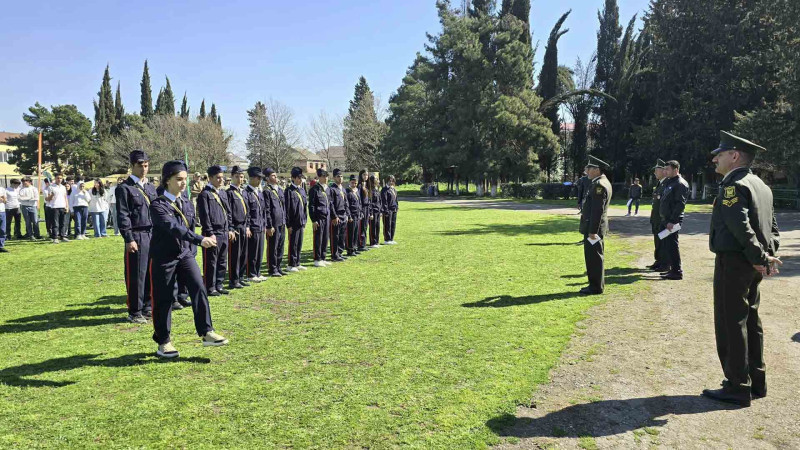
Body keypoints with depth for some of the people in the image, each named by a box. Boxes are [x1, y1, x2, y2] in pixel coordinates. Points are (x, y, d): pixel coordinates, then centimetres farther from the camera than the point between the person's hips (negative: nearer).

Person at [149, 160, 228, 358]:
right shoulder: (158, 205, -13)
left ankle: (206, 333, -10)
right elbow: (173, 227, -28)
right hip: (164, 258, -5)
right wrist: (200, 239, -39)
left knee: (199, 288, -12)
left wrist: (192, 251, 12)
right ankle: (163, 342, 17)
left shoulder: (187, 203, 8)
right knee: (164, 299, 3)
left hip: (185, 254, 5)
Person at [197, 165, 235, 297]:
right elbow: (204, 216, -14)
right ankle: (210, 288, 9)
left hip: (225, 233, 7)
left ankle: (219, 285, 23)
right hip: (213, 234, -7)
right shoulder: (205, 194, -9)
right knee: (211, 262, 1)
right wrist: (210, 233, -16)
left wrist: (230, 229, 13)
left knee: (222, 261, 13)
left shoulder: (223, 193, 14)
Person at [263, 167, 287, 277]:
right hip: (274, 225, -8)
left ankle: (278, 268, 23)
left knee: (280, 247, 14)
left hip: (282, 224, 8)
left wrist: (284, 221, 15)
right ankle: (272, 269, 10)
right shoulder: (267, 191, -11)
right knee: (273, 248, 1)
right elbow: (266, 210, -14)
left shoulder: (280, 189, 13)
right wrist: (269, 226, -15)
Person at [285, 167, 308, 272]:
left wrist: (305, 220, 13)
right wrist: (288, 225, -14)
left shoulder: (302, 190, 12)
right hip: (294, 223, -7)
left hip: (301, 222, 7)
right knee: (293, 244, 1)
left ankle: (297, 263, 23)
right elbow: (287, 208, -13)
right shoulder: (289, 191, -11)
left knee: (299, 244, 13)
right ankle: (291, 265, 10)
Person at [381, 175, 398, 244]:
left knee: (393, 224, 11)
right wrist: (386, 211, -19)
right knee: (387, 225, -4)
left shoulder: (394, 189, 16)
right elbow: (384, 201, -14)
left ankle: (391, 239, 18)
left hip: (394, 210, 8)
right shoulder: (385, 189, -9)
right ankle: (387, 239, 2)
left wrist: (396, 207, 15)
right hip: (388, 210, -8)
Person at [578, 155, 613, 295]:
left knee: (594, 257, -3)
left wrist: (593, 231, -23)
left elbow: (597, 210, -22)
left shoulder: (599, 185, -18)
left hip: (594, 227, -10)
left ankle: (596, 287, 4)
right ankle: (596, 284, 25)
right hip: (593, 226, 10)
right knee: (593, 257, 16)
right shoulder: (601, 183, 15)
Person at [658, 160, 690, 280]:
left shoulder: (680, 184, -12)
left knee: (672, 246, -7)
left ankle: (677, 272, -2)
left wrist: (672, 221, -22)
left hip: (672, 221, -10)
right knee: (667, 245, 14)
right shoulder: (668, 182, 17)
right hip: (665, 220, 10)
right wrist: (664, 218, 16)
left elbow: (680, 204, -19)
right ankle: (671, 268, 23)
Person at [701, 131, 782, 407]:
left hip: (733, 262, -10)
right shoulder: (761, 186, 14)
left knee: (731, 325, -2)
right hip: (752, 266, 10)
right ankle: (756, 382, 27)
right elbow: (773, 226, 14)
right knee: (750, 322, 17)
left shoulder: (733, 185, -16)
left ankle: (738, 389, 5)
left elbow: (741, 227, -26)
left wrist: (760, 257, -18)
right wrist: (770, 255, 4)